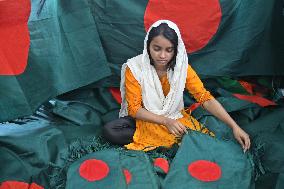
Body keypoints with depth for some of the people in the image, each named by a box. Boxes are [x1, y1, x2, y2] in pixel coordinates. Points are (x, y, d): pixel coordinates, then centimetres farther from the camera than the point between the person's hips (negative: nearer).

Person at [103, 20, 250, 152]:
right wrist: (166, 121, -31)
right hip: (145, 119, -1)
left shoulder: (182, 67, -13)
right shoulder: (135, 68, -19)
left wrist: (234, 126, -26)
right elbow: (134, 108, -18)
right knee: (109, 131, -27)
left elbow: (206, 98, -16)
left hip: (175, 118, 1)